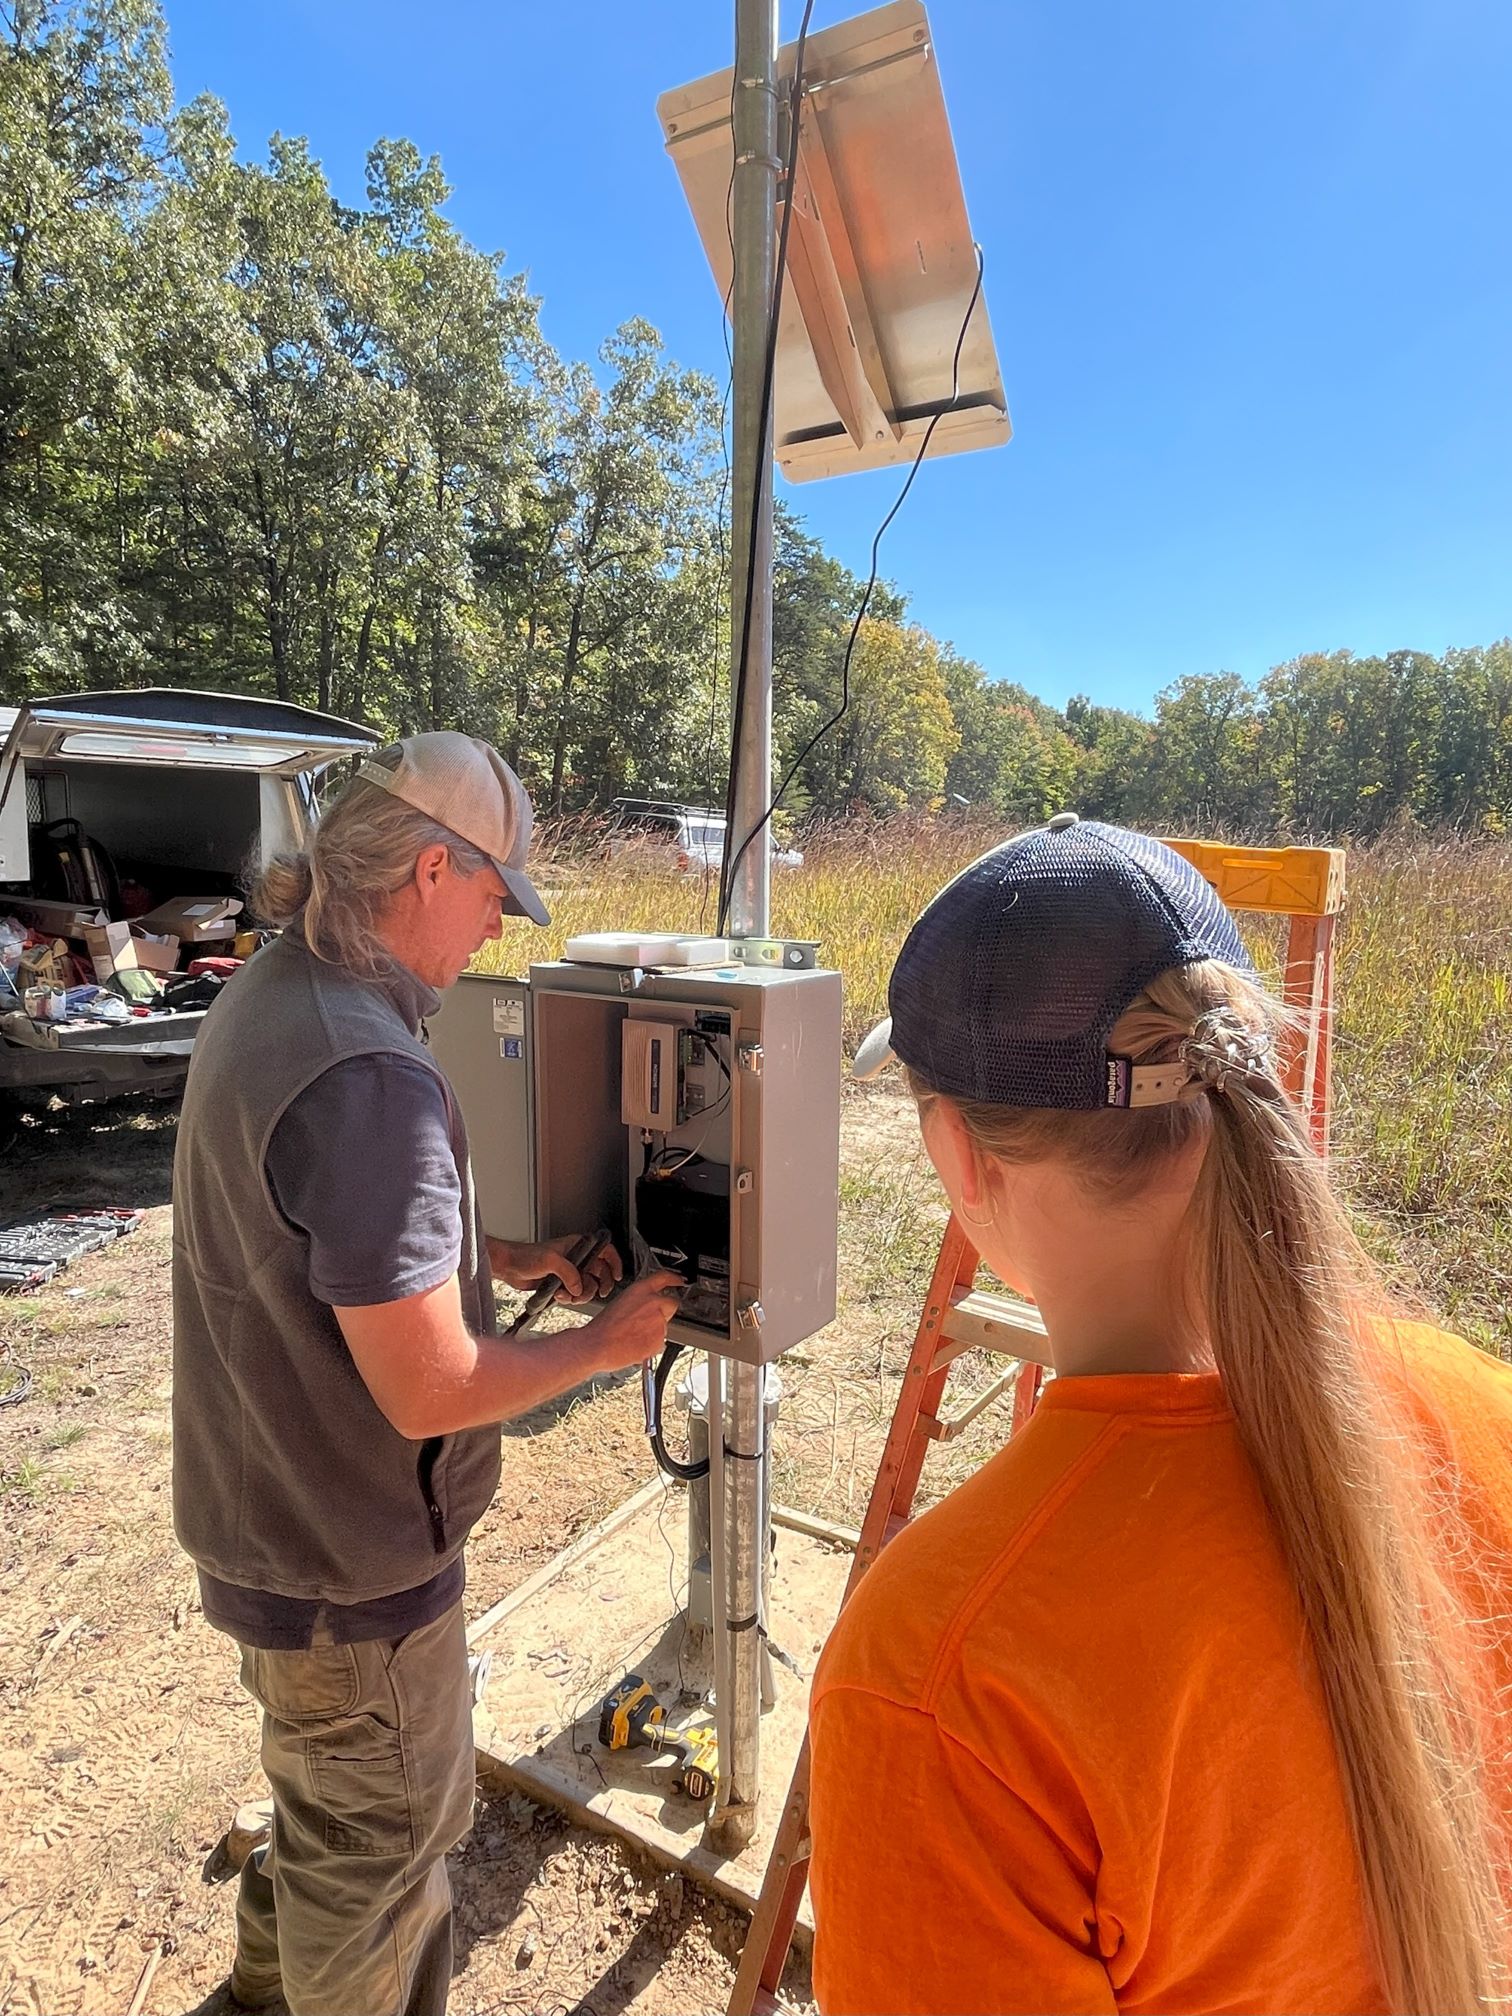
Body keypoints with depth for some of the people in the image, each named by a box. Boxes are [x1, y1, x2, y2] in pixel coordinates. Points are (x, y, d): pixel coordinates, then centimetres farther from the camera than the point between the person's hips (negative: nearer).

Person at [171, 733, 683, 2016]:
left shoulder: (269, 994, -1)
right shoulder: (368, 1076, -33)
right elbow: (430, 1392, -29)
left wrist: (503, 1259, 5)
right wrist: (604, 1346, -13)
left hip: (267, 1517, 10)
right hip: (348, 1569, -10)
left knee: (327, 1803, 34)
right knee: (383, 1843, 18)